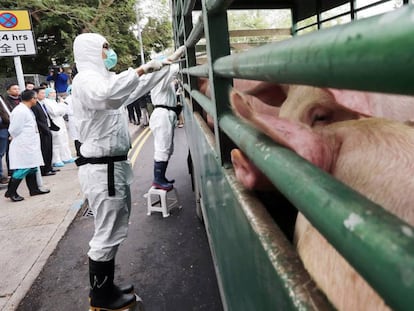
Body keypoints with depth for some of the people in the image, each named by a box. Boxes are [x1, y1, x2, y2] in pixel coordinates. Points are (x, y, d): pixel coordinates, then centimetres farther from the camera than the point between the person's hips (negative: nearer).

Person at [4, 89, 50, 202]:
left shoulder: (27, 110, 13)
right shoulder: (20, 111, -18)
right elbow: (14, 130, -17)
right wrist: (20, 140, -3)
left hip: (30, 145, 10)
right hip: (23, 146, -10)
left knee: (32, 167, 14)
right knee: (23, 169, -5)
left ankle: (34, 189, 23)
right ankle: (11, 192, 6)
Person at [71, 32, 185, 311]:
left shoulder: (103, 78, 17)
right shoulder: (86, 80, -13)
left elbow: (138, 87, 25)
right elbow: (107, 93, -38)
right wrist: (142, 69, -30)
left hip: (114, 165, 10)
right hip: (101, 168, -10)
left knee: (114, 230, 17)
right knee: (109, 233, -1)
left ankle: (106, 289, 30)